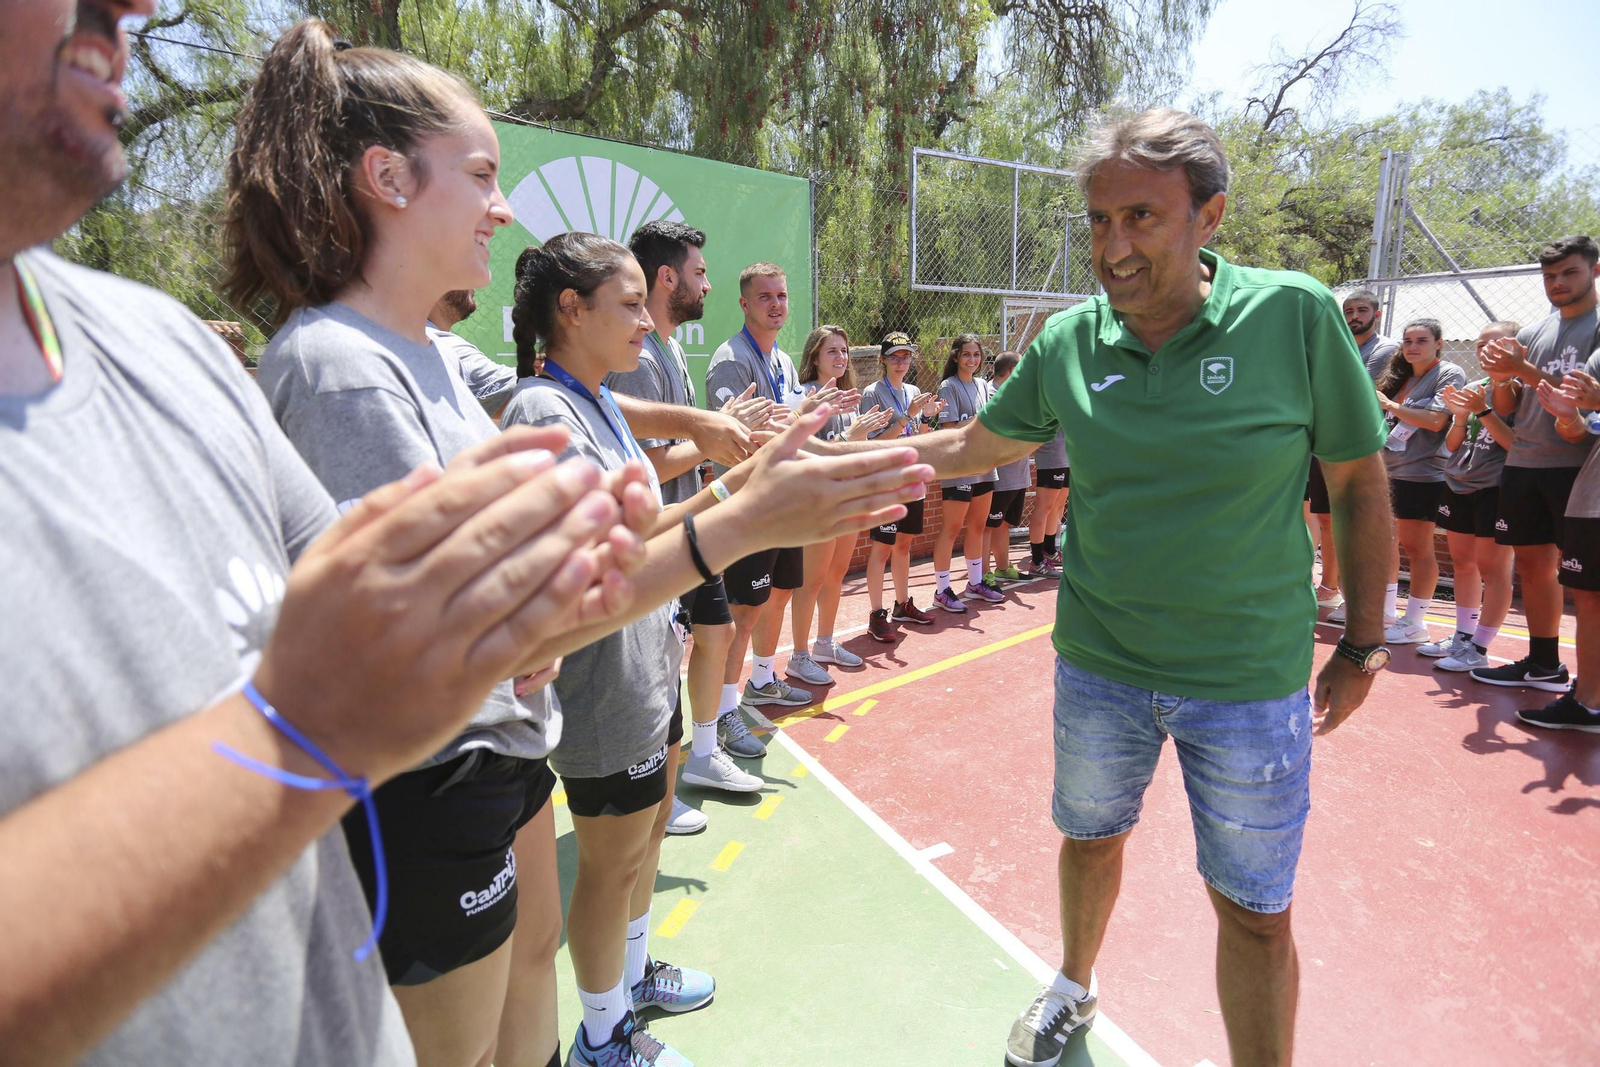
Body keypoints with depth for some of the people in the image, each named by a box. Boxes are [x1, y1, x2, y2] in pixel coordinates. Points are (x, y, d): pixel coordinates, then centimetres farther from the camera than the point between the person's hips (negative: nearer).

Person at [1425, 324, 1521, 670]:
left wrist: (1483, 411, -20)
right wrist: (1459, 417, -4)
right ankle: (1462, 636, 19)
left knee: (1492, 568, -5)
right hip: (1458, 486, 7)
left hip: (1495, 489, -7)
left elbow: (1517, 443, -15)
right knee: (1463, 563, 10)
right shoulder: (1474, 388, 13)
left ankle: (1478, 648, -1)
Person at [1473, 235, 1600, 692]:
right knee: (1533, 562, 11)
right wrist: (1501, 377, -5)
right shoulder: (1531, 334, 14)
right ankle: (1543, 664, 22)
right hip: (1523, 465, 6)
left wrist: (1526, 370, -19)